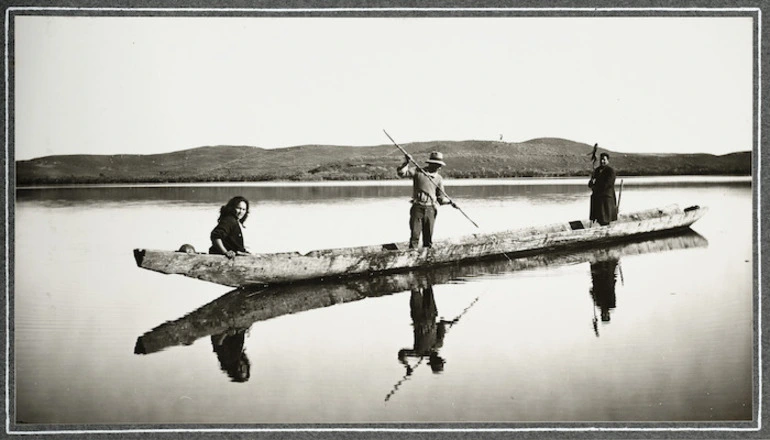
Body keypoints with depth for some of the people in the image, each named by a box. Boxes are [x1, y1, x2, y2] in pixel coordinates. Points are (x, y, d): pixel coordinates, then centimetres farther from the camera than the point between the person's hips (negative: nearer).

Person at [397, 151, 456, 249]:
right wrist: (405, 163, -21)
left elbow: (441, 197, 10)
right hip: (417, 208, -3)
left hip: (430, 210, 3)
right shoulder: (418, 171, 1)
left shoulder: (439, 178, 9)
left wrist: (449, 201, -8)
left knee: (428, 236, 5)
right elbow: (401, 172, -5)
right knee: (415, 234, -7)